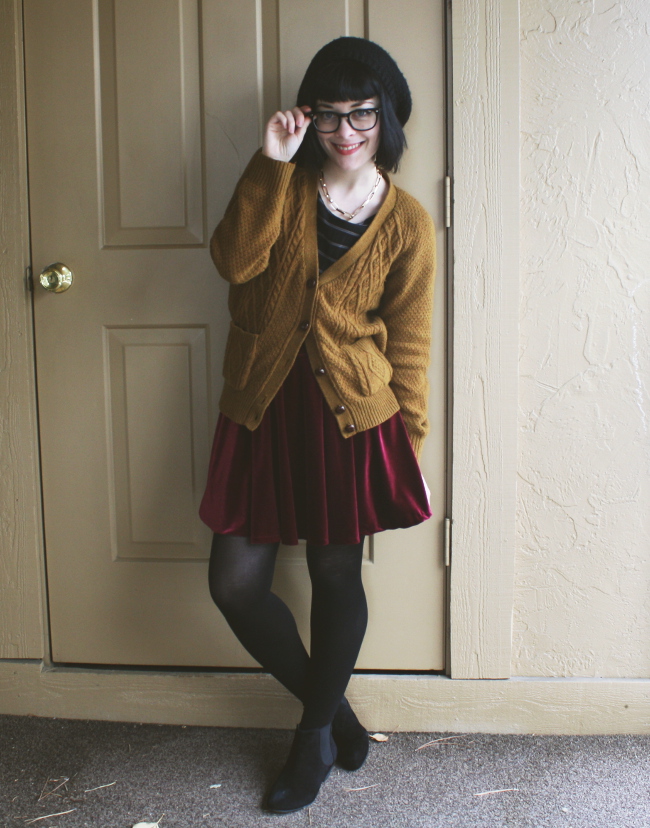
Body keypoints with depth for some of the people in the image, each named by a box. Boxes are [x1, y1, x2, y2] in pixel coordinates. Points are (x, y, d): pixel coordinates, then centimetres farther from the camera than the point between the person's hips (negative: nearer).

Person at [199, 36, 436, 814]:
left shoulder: (406, 223, -1)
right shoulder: (284, 187, 5)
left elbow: (408, 346, 1)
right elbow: (234, 259, -13)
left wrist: (408, 446, 1)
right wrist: (270, 164, -18)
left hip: (352, 417, -2)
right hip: (262, 408, 3)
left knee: (336, 577, 8)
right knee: (235, 583, 2)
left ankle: (314, 733, 32)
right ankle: (330, 707, 26)